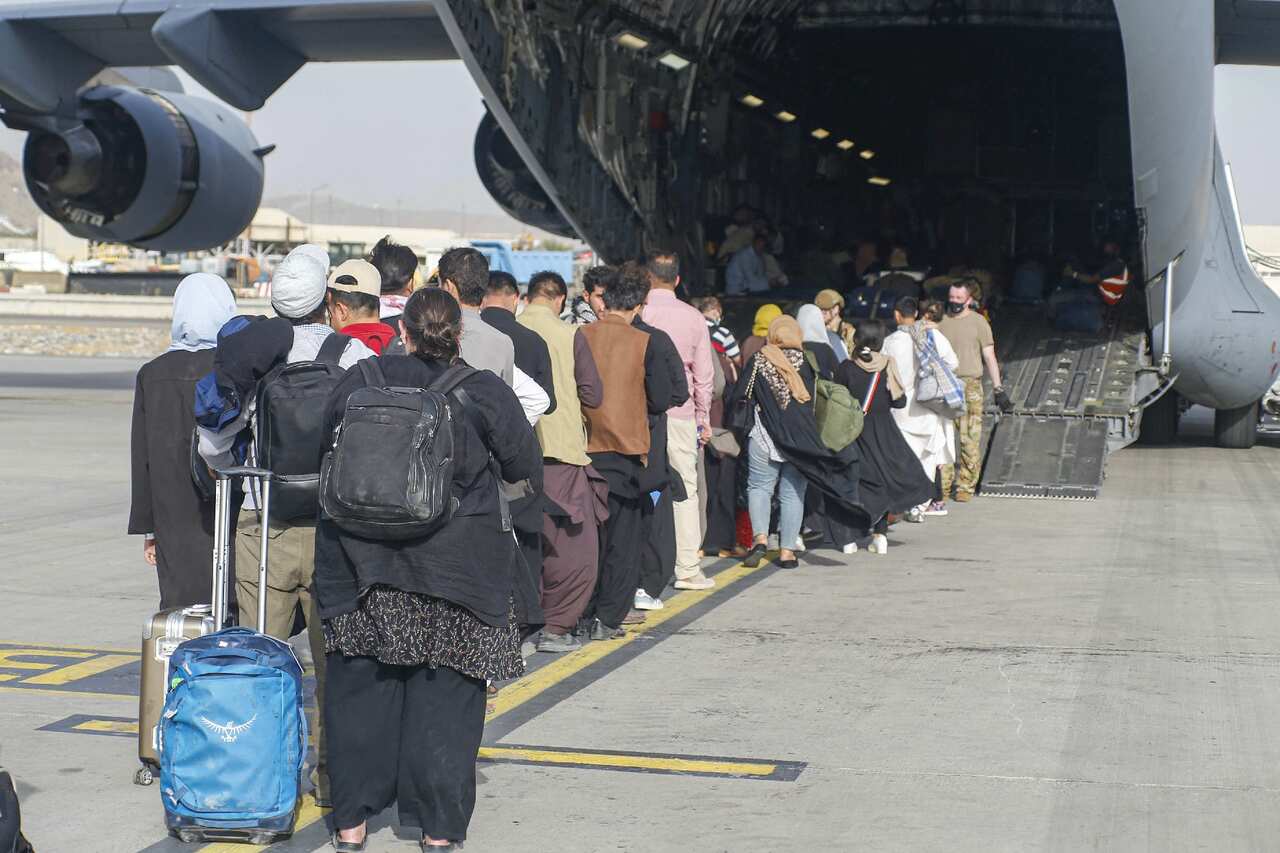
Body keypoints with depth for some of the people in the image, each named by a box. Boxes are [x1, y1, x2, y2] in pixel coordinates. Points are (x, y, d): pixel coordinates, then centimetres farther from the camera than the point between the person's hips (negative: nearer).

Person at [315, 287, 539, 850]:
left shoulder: (359, 382, -1)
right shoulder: (484, 393, -6)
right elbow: (524, 464, 3)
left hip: (362, 564, 2)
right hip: (457, 566, -2)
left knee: (360, 687, 11)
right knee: (444, 695, 6)